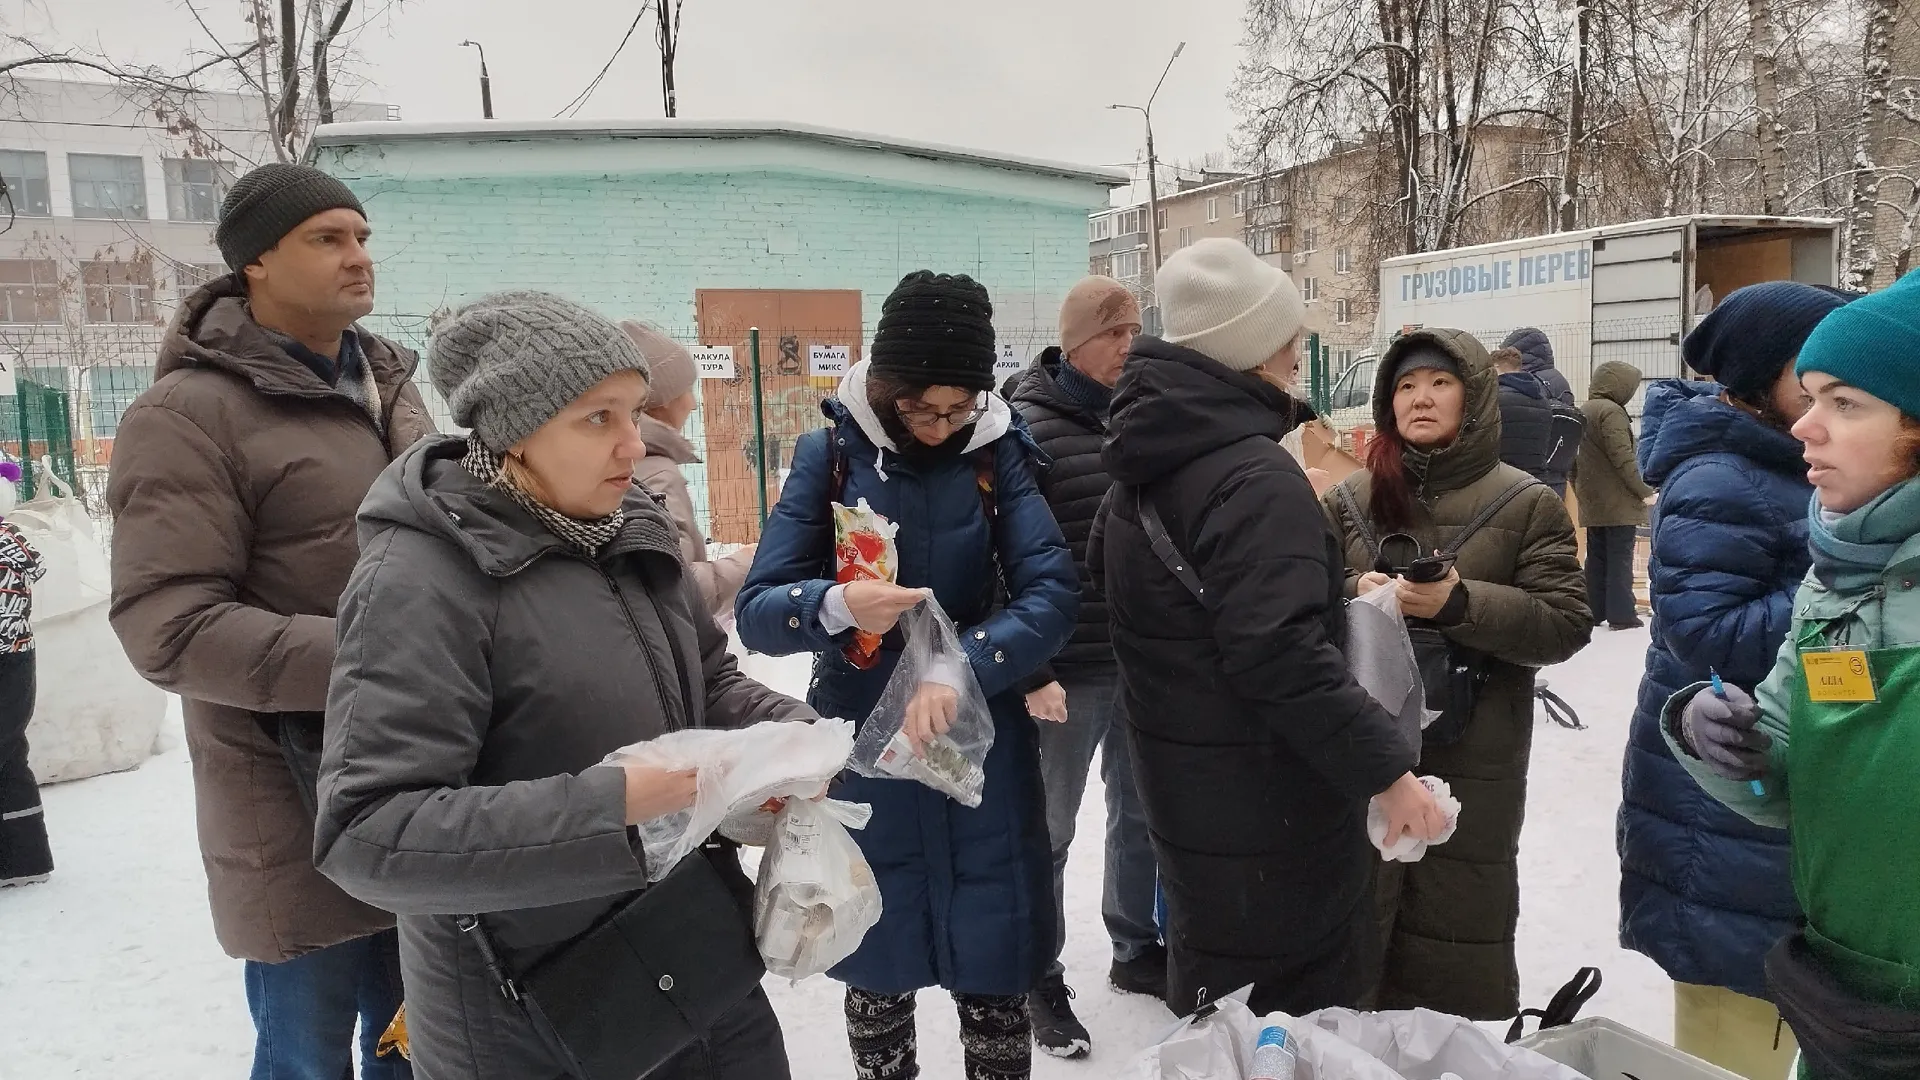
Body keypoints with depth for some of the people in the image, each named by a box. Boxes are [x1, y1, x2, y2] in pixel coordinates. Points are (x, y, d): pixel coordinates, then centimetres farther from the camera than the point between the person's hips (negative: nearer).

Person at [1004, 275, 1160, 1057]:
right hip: (1066, 671, -5)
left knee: (1143, 817, 20)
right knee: (1048, 832, 11)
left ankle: (1137, 950, 41)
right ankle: (1041, 980, 29)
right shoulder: (1025, 426, -11)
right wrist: (1027, 669, -20)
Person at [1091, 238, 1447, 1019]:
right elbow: (1284, 653, -30)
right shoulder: (1255, 474, -23)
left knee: (1220, 998, 24)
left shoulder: (1150, 462, 8)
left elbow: (1107, 564, 26)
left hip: (1183, 776, 9)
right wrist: (1386, 766, -25)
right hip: (1263, 796, -9)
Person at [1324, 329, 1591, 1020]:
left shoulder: (1526, 504, -1)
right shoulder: (1350, 500, 7)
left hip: (1474, 760, -2)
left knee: (1460, 937, 8)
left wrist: (1460, 603, -19)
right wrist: (1357, 597, -13)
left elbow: (1566, 625, -6)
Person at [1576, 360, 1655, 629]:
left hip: (1592, 501, 8)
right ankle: (1621, 614, -2)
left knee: (1596, 557, 12)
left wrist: (1580, 489, 23)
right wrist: (1645, 491, -14)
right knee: (1620, 558, -4)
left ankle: (1593, 611, 13)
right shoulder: (1611, 411, -15)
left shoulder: (1582, 411, 13)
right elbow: (1622, 458, -20)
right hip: (1618, 502, -8)